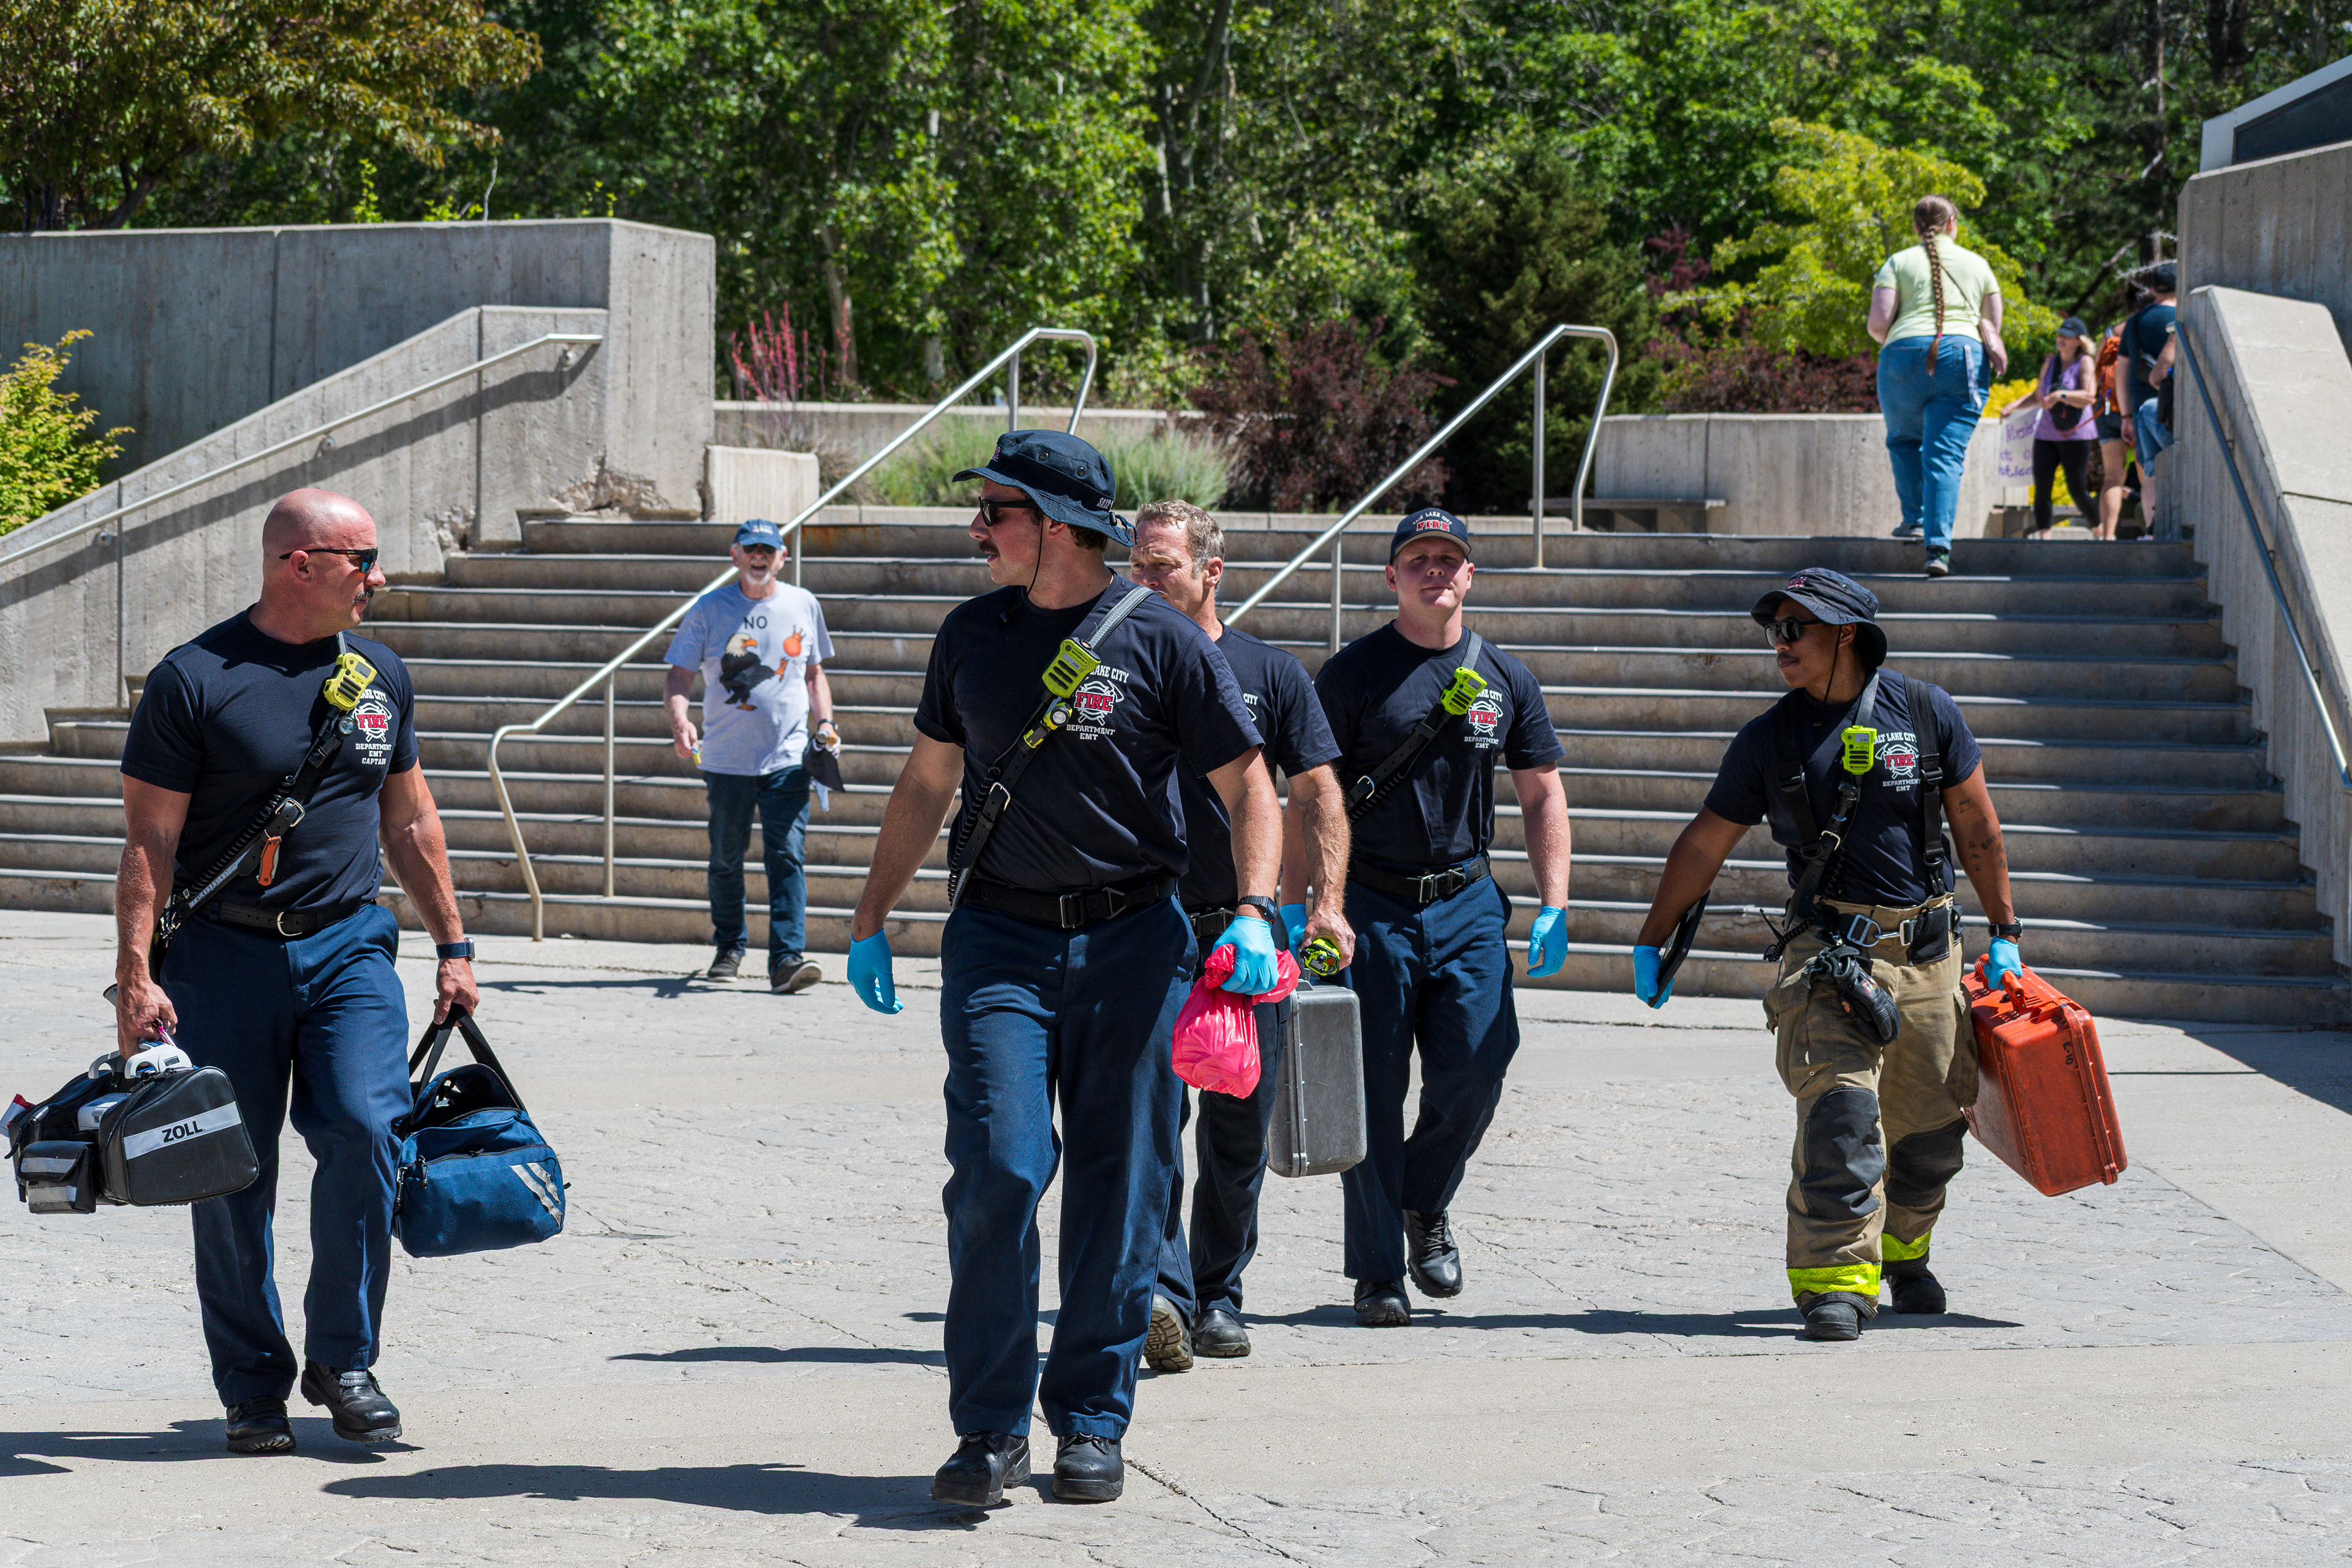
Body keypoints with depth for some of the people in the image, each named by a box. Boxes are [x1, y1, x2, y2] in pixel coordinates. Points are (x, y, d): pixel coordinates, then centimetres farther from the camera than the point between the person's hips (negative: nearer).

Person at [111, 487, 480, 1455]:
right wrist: (135, 975, -12)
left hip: (350, 947, 3)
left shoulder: (380, 674, 10)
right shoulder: (196, 679, -5)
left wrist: (451, 944, 19)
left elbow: (410, 823, 19)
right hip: (225, 951, -3)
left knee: (364, 1130, -15)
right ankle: (253, 1388, 14)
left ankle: (344, 1359, 2)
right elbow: (150, 840, -6)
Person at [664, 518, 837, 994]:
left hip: (788, 757, 0)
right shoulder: (710, 609, 2)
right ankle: (729, 946, 27)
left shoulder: (803, 605, 9)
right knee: (726, 858, 8)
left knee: (787, 856, -11)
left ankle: (787, 958, -16)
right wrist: (679, 719, -19)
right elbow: (678, 676, 0)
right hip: (726, 758, 0)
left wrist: (824, 722, 4)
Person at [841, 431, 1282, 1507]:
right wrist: (870, 919, 16)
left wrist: (1254, 912, -14)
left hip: (1131, 940, -2)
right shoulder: (973, 635, 9)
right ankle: (991, 1427, -4)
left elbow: (1249, 785, 0)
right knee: (996, 1172, -11)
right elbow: (926, 783, 19)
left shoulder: (1162, 641, -3)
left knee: (1118, 1186, 1)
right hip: (998, 938, 2)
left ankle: (1092, 1421, 12)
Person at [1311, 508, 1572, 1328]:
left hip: (1469, 903, 3)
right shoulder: (1353, 673, -2)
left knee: (1476, 1072, -5)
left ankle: (1425, 1204, 24)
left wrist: (1554, 907, 5)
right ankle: (1377, 1272, 5)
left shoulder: (1506, 678, 9)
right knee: (1373, 1089, -2)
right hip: (1371, 905, -3)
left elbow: (1542, 795, 14)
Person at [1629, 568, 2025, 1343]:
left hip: (1927, 952, 2)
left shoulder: (1926, 713, 2)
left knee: (1929, 1130, 8)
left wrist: (2004, 933, 10)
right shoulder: (1768, 739, 2)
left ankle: (1902, 1252, 33)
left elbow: (1977, 827, 9)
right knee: (1838, 1114, -18)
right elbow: (1703, 845, 10)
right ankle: (1836, 1280, -15)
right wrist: (1651, 944, 12)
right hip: (1829, 950, -1)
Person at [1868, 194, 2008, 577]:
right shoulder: (1977, 264, 15)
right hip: (1963, 357, 1)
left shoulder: (1898, 263, 7)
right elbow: (1992, 327, 16)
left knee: (1904, 441, 24)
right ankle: (1938, 545, -17)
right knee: (1945, 455, -4)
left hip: (1905, 358, -1)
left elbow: (1878, 324, -2)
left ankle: (1915, 519, 17)